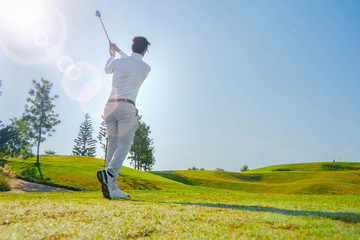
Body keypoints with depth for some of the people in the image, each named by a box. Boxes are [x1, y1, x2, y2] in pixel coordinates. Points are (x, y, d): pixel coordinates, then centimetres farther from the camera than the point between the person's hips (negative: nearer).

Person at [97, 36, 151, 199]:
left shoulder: (118, 62, 13)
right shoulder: (146, 67, 8)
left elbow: (107, 69, 36)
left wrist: (112, 54, 54)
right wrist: (119, 52, 42)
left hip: (110, 105, 4)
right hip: (126, 106, -4)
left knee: (113, 145, 1)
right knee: (124, 144, -8)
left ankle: (112, 189, -2)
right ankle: (109, 172, -35)